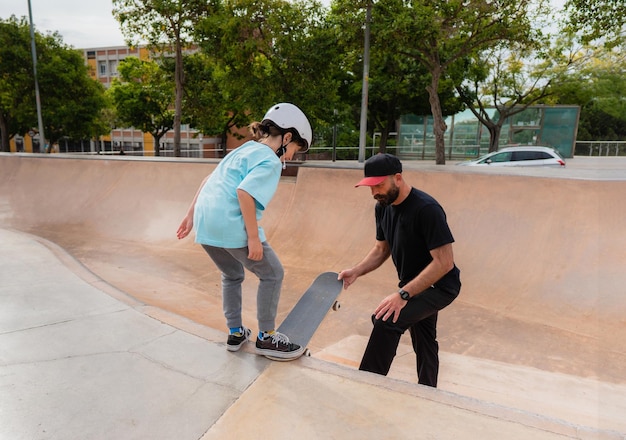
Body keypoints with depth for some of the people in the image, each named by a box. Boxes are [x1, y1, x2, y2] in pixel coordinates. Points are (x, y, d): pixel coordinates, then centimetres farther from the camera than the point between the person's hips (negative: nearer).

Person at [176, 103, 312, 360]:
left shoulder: (244, 150, 22)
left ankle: (235, 333, 33)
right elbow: (244, 192, -21)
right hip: (231, 225, -9)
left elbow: (208, 181, 22)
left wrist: (191, 214, 24)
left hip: (205, 223, 9)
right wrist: (254, 237, -18)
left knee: (232, 275, 27)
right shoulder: (270, 160, -5)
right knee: (272, 274, 8)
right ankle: (266, 338, 16)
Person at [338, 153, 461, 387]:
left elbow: (444, 262, -29)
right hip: (415, 284, 9)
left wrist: (403, 294, -34)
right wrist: (356, 271, -9)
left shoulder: (426, 209, -28)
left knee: (386, 322, -26)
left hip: (440, 286, -9)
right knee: (423, 342, 23)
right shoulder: (383, 207, -3)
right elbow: (381, 249, 8)